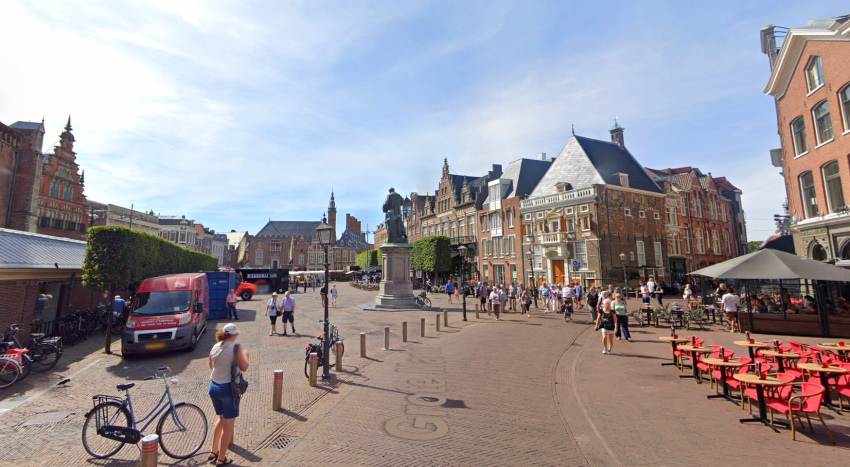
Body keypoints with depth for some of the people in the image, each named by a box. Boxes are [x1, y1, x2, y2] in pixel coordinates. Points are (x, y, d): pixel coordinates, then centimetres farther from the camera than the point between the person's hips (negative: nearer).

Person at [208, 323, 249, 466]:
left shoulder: (215, 347, 2)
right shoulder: (235, 347, -17)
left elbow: (211, 367, 15)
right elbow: (244, 367, -13)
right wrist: (245, 355, 3)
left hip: (213, 386, 7)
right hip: (228, 388, -7)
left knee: (221, 418, 27)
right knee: (228, 423, 9)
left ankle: (213, 451, 35)